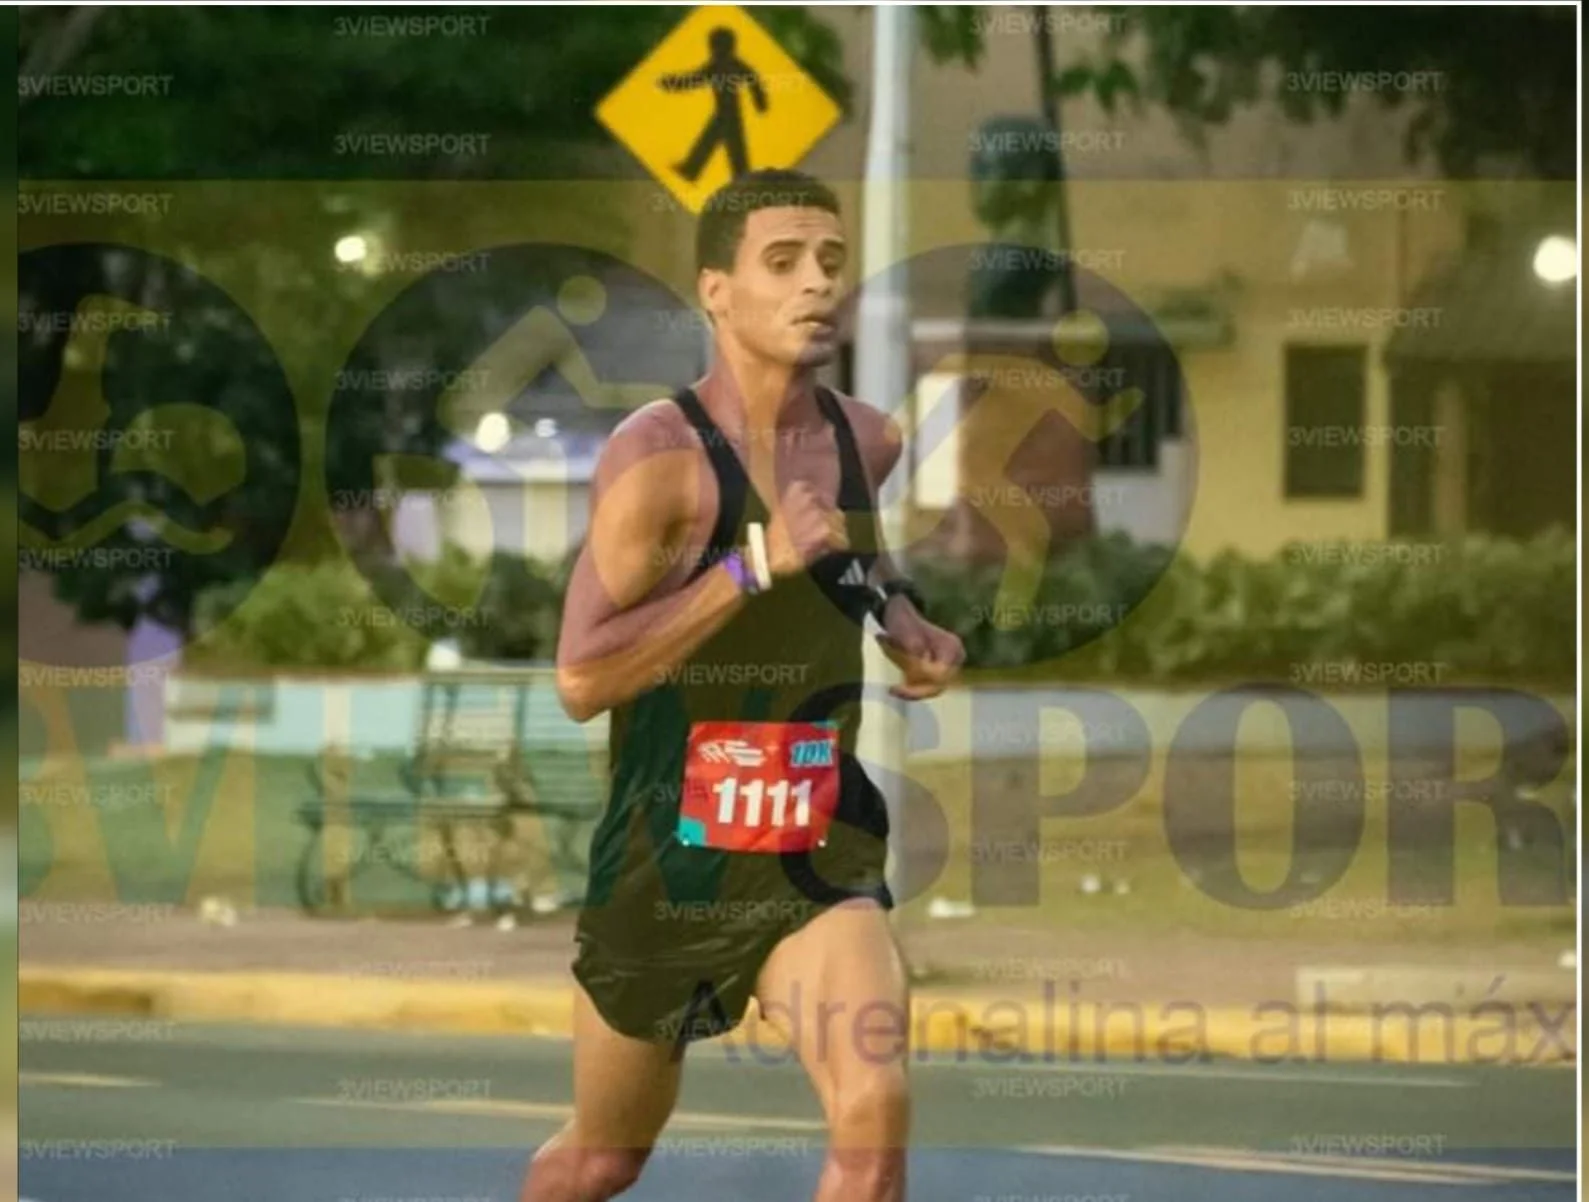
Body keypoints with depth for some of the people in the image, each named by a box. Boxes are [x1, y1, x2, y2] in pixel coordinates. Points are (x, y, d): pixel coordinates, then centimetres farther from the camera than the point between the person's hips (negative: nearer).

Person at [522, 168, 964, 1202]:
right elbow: (581, 680, -28)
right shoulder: (660, 454, -19)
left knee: (874, 1118, -23)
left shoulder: (869, 442, -1)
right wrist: (757, 565, -33)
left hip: (820, 859, 3)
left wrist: (901, 616, 6)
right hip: (666, 859, -3)